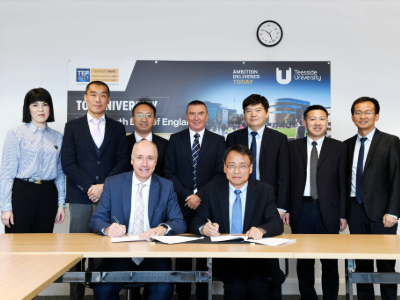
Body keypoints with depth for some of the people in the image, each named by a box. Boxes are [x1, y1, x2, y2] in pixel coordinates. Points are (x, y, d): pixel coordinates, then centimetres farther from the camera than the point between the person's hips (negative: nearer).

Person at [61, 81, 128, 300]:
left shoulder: (117, 128, 14)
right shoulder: (72, 127, 11)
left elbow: (122, 162, 6)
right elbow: (67, 163, 2)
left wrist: (104, 186, -8)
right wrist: (89, 186, -8)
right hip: (80, 197, 0)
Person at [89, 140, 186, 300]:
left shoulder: (166, 187, 7)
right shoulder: (112, 183, 5)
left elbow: (180, 223, 2)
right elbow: (96, 220, 4)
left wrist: (163, 228, -21)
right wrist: (107, 229, -21)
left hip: (154, 255, 0)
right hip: (118, 253, 0)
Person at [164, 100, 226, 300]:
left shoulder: (218, 141, 6)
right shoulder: (175, 140, 8)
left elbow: (220, 173, 0)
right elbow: (169, 172, 2)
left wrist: (201, 196, -11)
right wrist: (187, 196, -9)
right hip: (181, 205, 1)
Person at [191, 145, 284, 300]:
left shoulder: (265, 190, 6)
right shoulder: (211, 190, 6)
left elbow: (277, 223, -2)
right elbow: (196, 222, 2)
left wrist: (261, 230, -26)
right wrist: (204, 228, -24)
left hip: (255, 255, 1)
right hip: (222, 256, 0)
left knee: (257, 286, -26)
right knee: (236, 286, -26)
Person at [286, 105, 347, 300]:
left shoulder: (339, 148, 4)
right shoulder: (293, 146, 6)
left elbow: (343, 182, 2)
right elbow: (287, 180, 6)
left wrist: (343, 214, -1)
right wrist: (286, 209, 1)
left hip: (328, 211, -1)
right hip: (301, 209, 1)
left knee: (330, 260, 6)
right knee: (304, 260, 10)